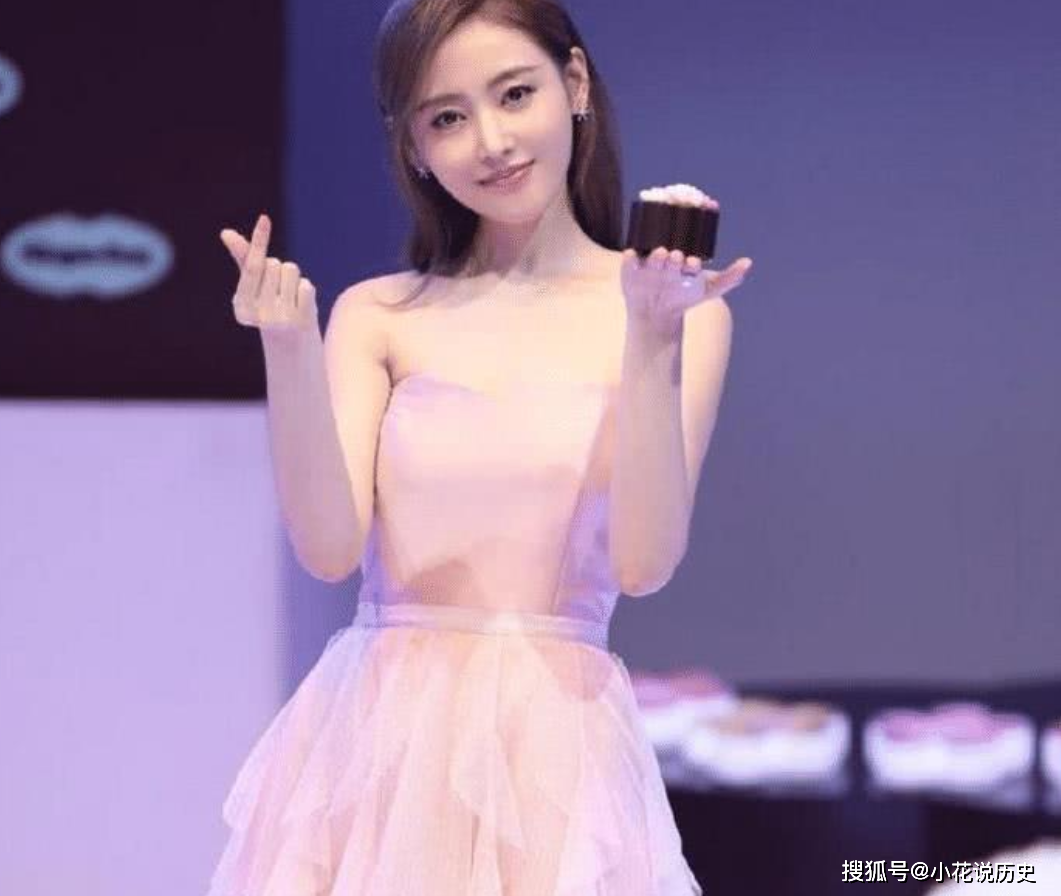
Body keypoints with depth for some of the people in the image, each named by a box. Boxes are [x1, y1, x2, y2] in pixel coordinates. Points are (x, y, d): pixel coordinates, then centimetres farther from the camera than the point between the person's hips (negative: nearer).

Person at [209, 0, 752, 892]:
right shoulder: (378, 317, 5)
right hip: (379, 743, 1)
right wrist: (290, 350, -15)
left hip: (559, 746, -1)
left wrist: (652, 343, -17)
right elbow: (331, 546, -5)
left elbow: (645, 563, -9)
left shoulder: (674, 308, 0)